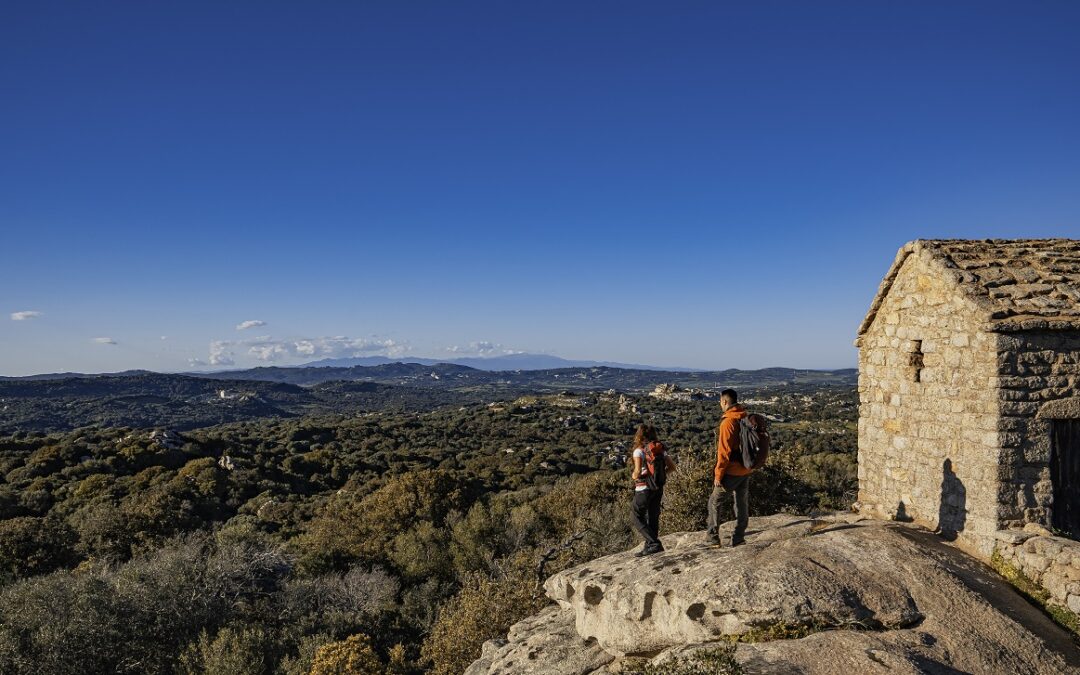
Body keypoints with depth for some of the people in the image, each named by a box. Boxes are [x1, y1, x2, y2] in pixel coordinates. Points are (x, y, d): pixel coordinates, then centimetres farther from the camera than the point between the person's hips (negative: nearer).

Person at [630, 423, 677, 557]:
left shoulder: (639, 451, -13)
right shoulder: (660, 449, 4)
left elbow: (638, 471, -23)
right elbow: (672, 467, 6)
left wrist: (634, 476, -3)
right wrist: (660, 475, 11)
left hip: (644, 489, -6)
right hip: (658, 488, 6)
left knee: (637, 518, 5)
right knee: (653, 518, 16)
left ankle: (654, 543, -8)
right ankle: (649, 547, 21)